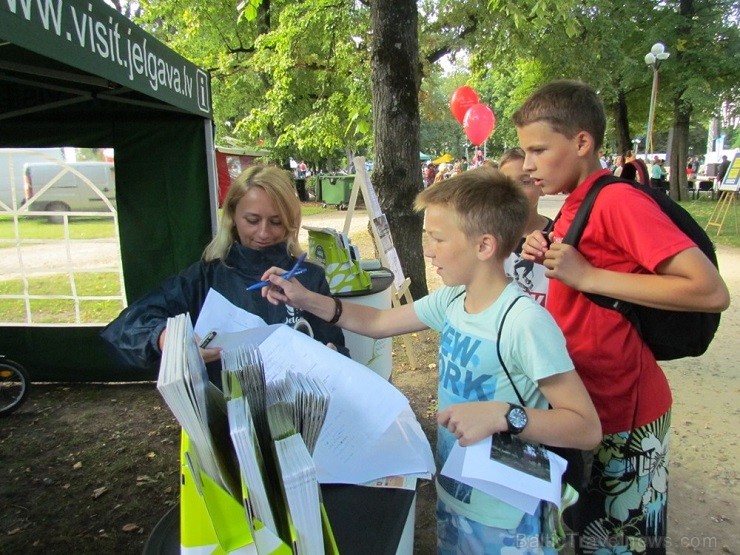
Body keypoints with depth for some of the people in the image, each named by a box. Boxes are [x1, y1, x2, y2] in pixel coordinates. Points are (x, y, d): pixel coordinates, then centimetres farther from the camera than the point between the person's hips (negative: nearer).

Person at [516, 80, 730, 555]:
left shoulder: (619, 200, -19)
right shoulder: (576, 204, 7)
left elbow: (712, 292, -26)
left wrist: (587, 275, -25)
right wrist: (546, 256, -3)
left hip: (623, 415, -8)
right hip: (585, 407, 8)